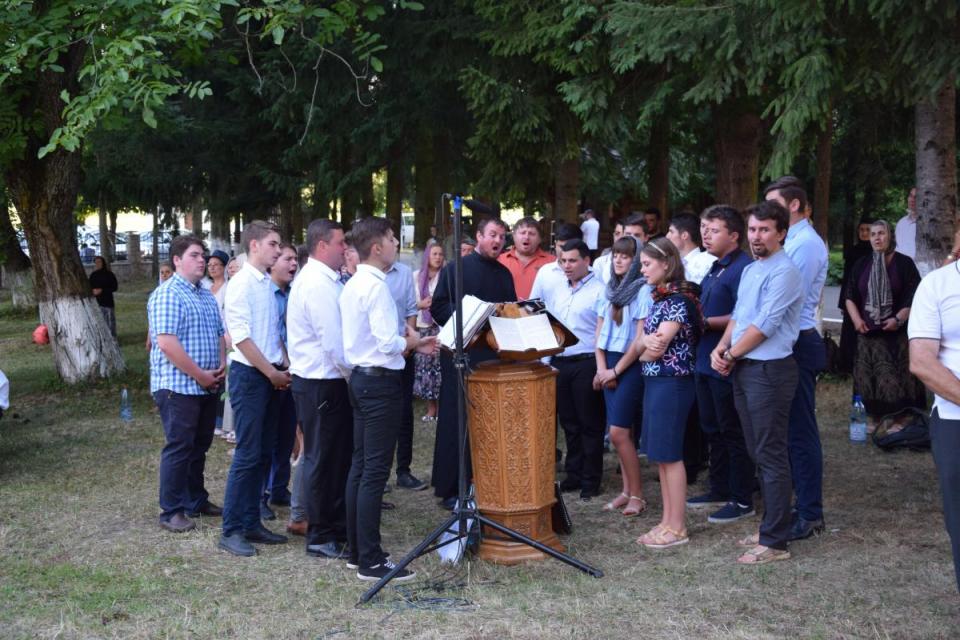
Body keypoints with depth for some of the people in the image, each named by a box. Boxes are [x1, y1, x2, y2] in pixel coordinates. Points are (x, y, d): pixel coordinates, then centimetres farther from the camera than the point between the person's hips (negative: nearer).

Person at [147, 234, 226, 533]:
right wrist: (199, 374, -18)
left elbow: (219, 333, 22)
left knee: (199, 446, 15)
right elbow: (166, 343, -21)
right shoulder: (167, 295, -13)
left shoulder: (207, 295, 15)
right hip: (179, 385, -8)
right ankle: (171, 511, 4)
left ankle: (196, 500, 26)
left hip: (207, 386, 8)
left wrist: (221, 366, 4)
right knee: (179, 448, -4)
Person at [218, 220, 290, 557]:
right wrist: (272, 373, -13)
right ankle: (231, 530, -1)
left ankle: (251, 523, 18)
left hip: (272, 375, 8)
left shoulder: (268, 284, 13)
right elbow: (241, 337, -16)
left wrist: (285, 368, 8)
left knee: (263, 453, 10)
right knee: (248, 454, -8)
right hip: (249, 374, -8)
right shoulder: (241, 284, -12)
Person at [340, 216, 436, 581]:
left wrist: (410, 344, 14)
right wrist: (411, 343, -2)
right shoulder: (376, 287, -17)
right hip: (380, 381, -10)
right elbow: (389, 343, -23)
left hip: (360, 377, 10)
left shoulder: (352, 285, 13)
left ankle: (357, 551, 21)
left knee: (360, 468, 13)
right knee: (375, 472, -7)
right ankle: (370, 562, -3)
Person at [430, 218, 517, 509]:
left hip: (495, 353, 5)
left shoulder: (504, 274, 15)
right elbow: (438, 307, -5)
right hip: (462, 353, -5)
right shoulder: (456, 269, -1)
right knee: (455, 420, -2)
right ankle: (449, 490, 4)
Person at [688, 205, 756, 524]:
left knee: (733, 432, 0)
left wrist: (706, 322, -19)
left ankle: (742, 501, 9)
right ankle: (719, 491, 30)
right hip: (706, 361, 10)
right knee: (712, 429, 17)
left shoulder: (742, 268, -16)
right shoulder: (714, 269, 15)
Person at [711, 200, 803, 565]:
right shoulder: (750, 270, 15)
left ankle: (775, 541, 0)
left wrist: (731, 356, -8)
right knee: (758, 453, 15)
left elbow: (764, 326, -19)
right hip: (743, 369, 9)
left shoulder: (784, 272, -15)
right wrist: (721, 349, 1)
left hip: (769, 371, -9)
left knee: (771, 456, -5)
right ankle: (771, 526, 26)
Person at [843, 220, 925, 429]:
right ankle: (873, 417, 12)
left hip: (896, 332, -3)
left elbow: (914, 298, -3)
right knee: (868, 377, 2)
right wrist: (856, 319, -1)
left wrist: (899, 318, -15)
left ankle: (898, 419, 0)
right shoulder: (862, 265, 12)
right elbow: (850, 296, 14)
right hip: (868, 332, 3)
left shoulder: (904, 263, 1)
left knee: (897, 377, -6)